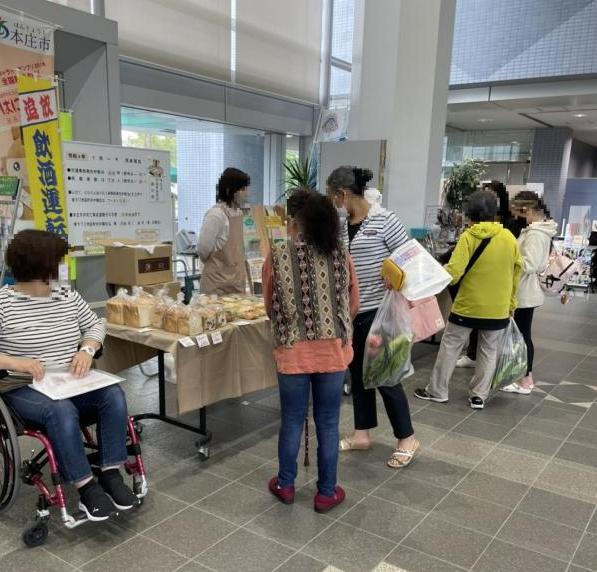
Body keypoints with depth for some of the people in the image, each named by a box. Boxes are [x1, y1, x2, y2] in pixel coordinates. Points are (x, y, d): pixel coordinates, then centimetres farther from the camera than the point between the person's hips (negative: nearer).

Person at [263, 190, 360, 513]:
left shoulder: (277, 256, -8)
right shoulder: (341, 255, -4)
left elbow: (270, 308, 3)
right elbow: (354, 305, 6)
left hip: (293, 352, -1)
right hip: (334, 351, 1)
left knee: (292, 421, 15)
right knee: (328, 423, 13)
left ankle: (285, 485, 32)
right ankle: (326, 492, 26)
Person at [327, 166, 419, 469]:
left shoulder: (384, 220, -13)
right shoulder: (339, 223, 5)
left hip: (378, 311, -6)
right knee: (358, 373, 15)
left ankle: (407, 439, 19)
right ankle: (362, 433, 30)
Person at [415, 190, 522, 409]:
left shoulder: (468, 237, -13)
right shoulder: (509, 237, 0)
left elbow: (453, 274, -20)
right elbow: (516, 271, 7)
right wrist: (511, 303, 16)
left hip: (468, 306, -3)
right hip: (498, 308, 4)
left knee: (450, 347, 9)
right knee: (488, 351, 15)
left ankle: (437, 391, 16)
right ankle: (478, 396, 18)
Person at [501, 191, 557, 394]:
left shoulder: (535, 234, -20)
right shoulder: (537, 230, 11)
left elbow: (529, 265, -26)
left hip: (524, 293, -10)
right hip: (526, 291, 10)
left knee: (522, 336, 0)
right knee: (523, 335, 17)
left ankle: (524, 382, 10)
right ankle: (527, 376, 28)